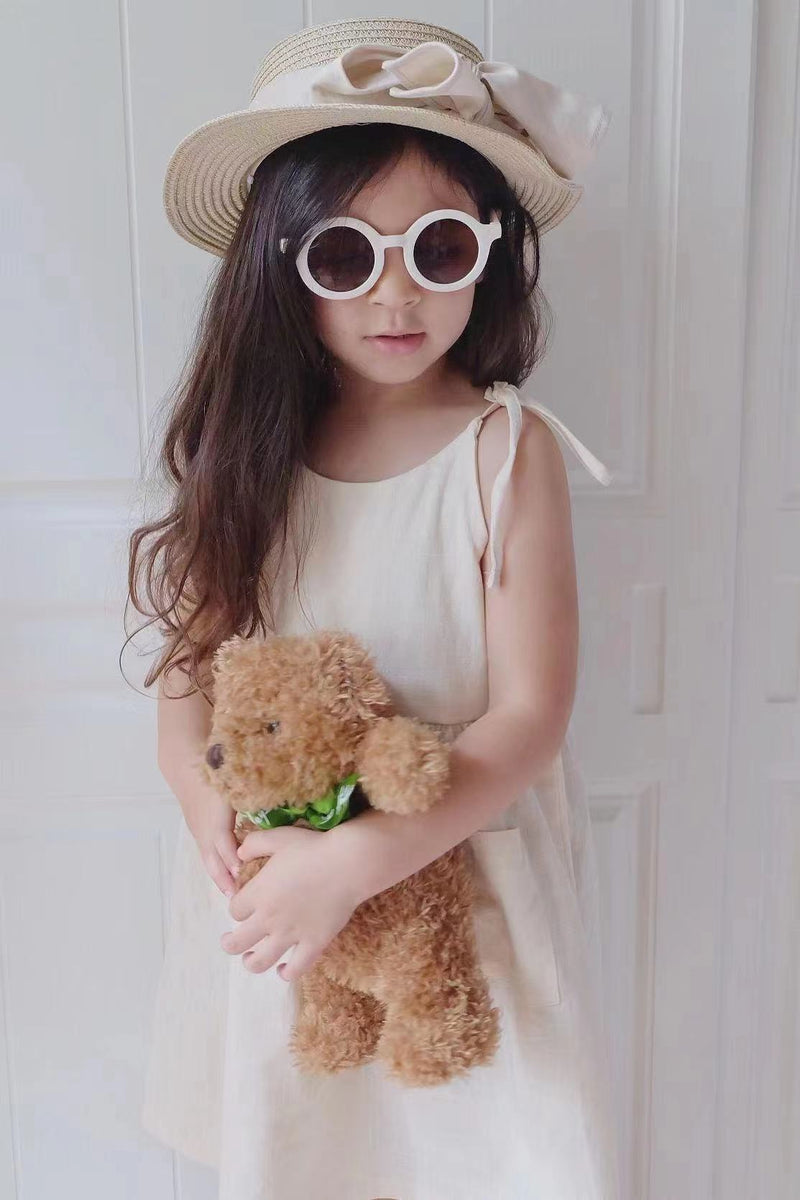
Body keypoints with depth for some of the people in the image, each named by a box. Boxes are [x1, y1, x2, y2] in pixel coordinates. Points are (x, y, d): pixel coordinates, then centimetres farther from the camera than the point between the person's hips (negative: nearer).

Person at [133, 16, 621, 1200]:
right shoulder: (251, 443, -4)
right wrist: (208, 801, -18)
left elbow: (530, 716, -17)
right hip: (273, 885, 3)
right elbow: (190, 655, 0)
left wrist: (357, 860, -24)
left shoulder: (507, 447, -14)